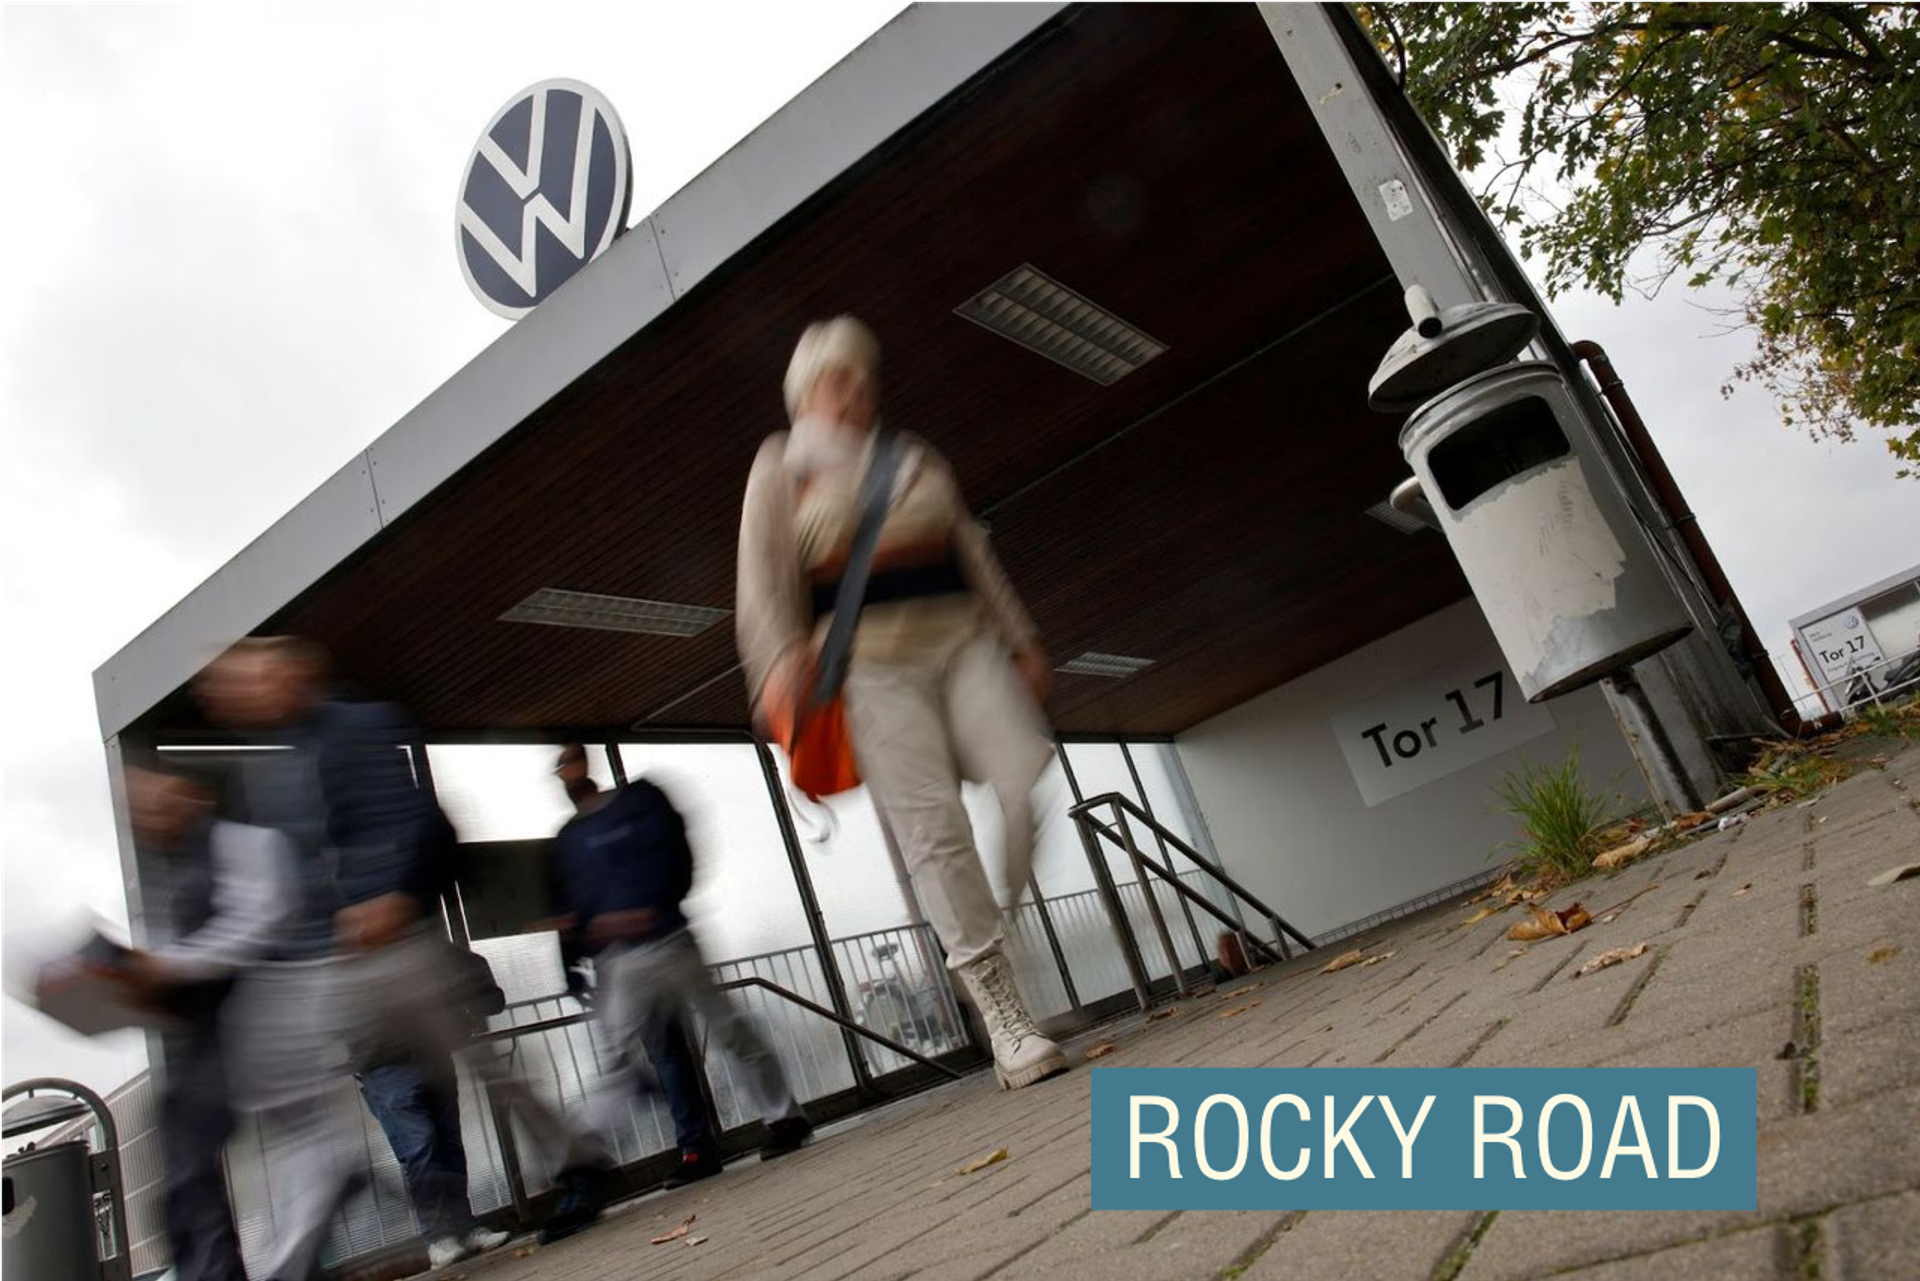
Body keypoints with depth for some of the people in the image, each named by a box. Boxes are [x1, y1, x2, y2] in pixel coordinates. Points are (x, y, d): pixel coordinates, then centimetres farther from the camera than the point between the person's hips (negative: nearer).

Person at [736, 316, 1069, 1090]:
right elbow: (765, 577, 0)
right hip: (870, 661, -4)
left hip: (963, 641, 4)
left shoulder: (918, 460, 22)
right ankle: (1005, 1023, -10)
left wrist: (1020, 640, 15)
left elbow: (976, 556, 22)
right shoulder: (782, 467, 10)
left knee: (1032, 779, -16)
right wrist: (780, 658, -15)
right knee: (933, 828, -12)